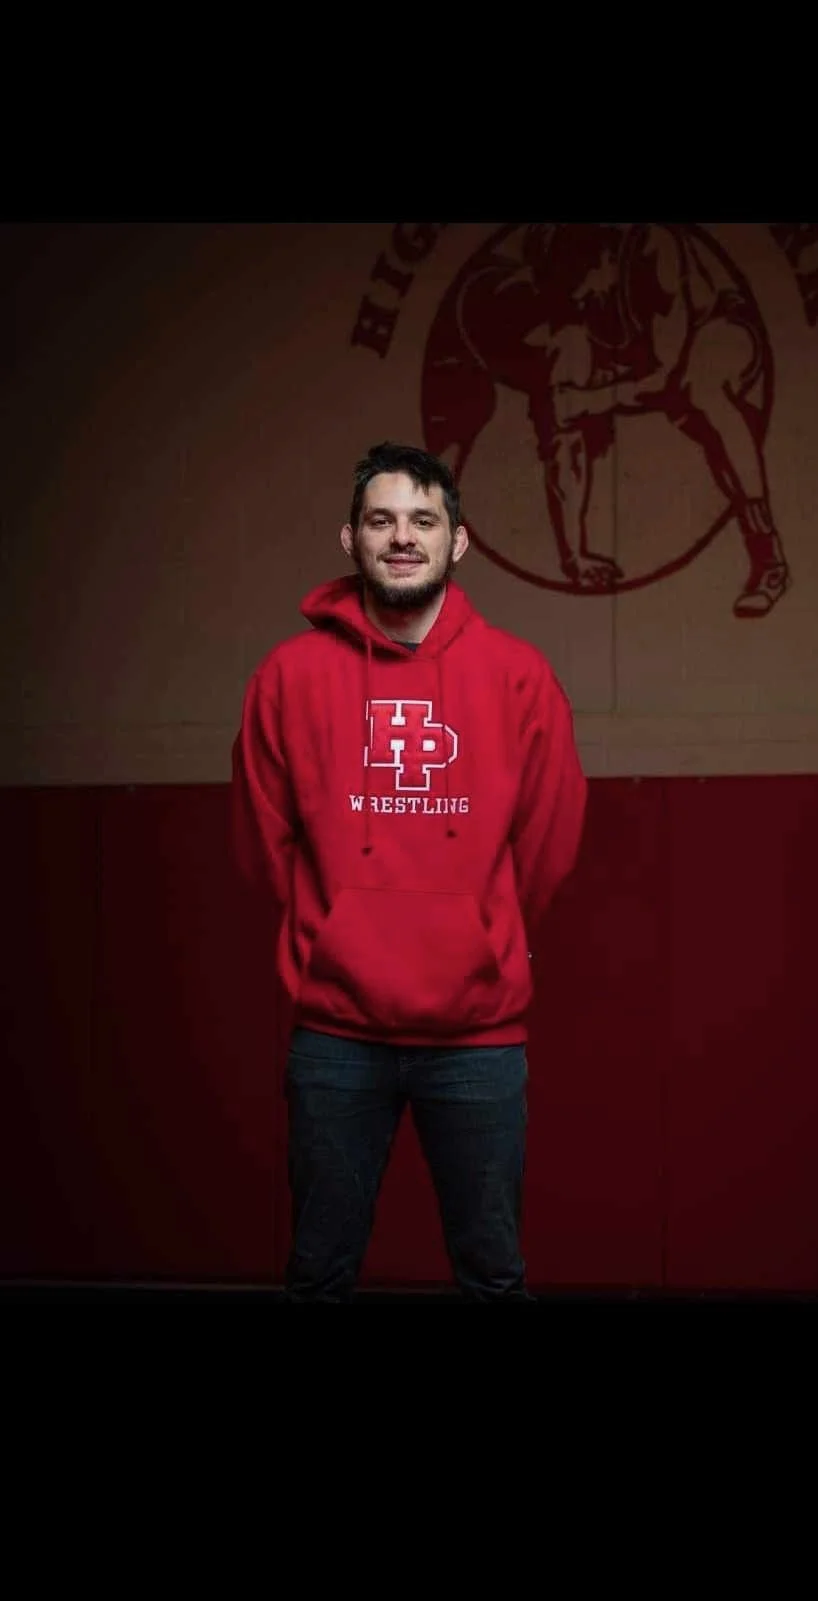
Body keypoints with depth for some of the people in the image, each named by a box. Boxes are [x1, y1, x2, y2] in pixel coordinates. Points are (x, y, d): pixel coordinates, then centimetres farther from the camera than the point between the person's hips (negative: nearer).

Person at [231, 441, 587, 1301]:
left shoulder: (517, 675, -2)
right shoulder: (292, 674, -2)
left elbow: (548, 841, 7)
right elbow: (265, 841, 6)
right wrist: (339, 941, 10)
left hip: (478, 1029, 0)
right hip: (336, 1028, 0)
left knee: (493, 1271, 10)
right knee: (318, 1270, 9)